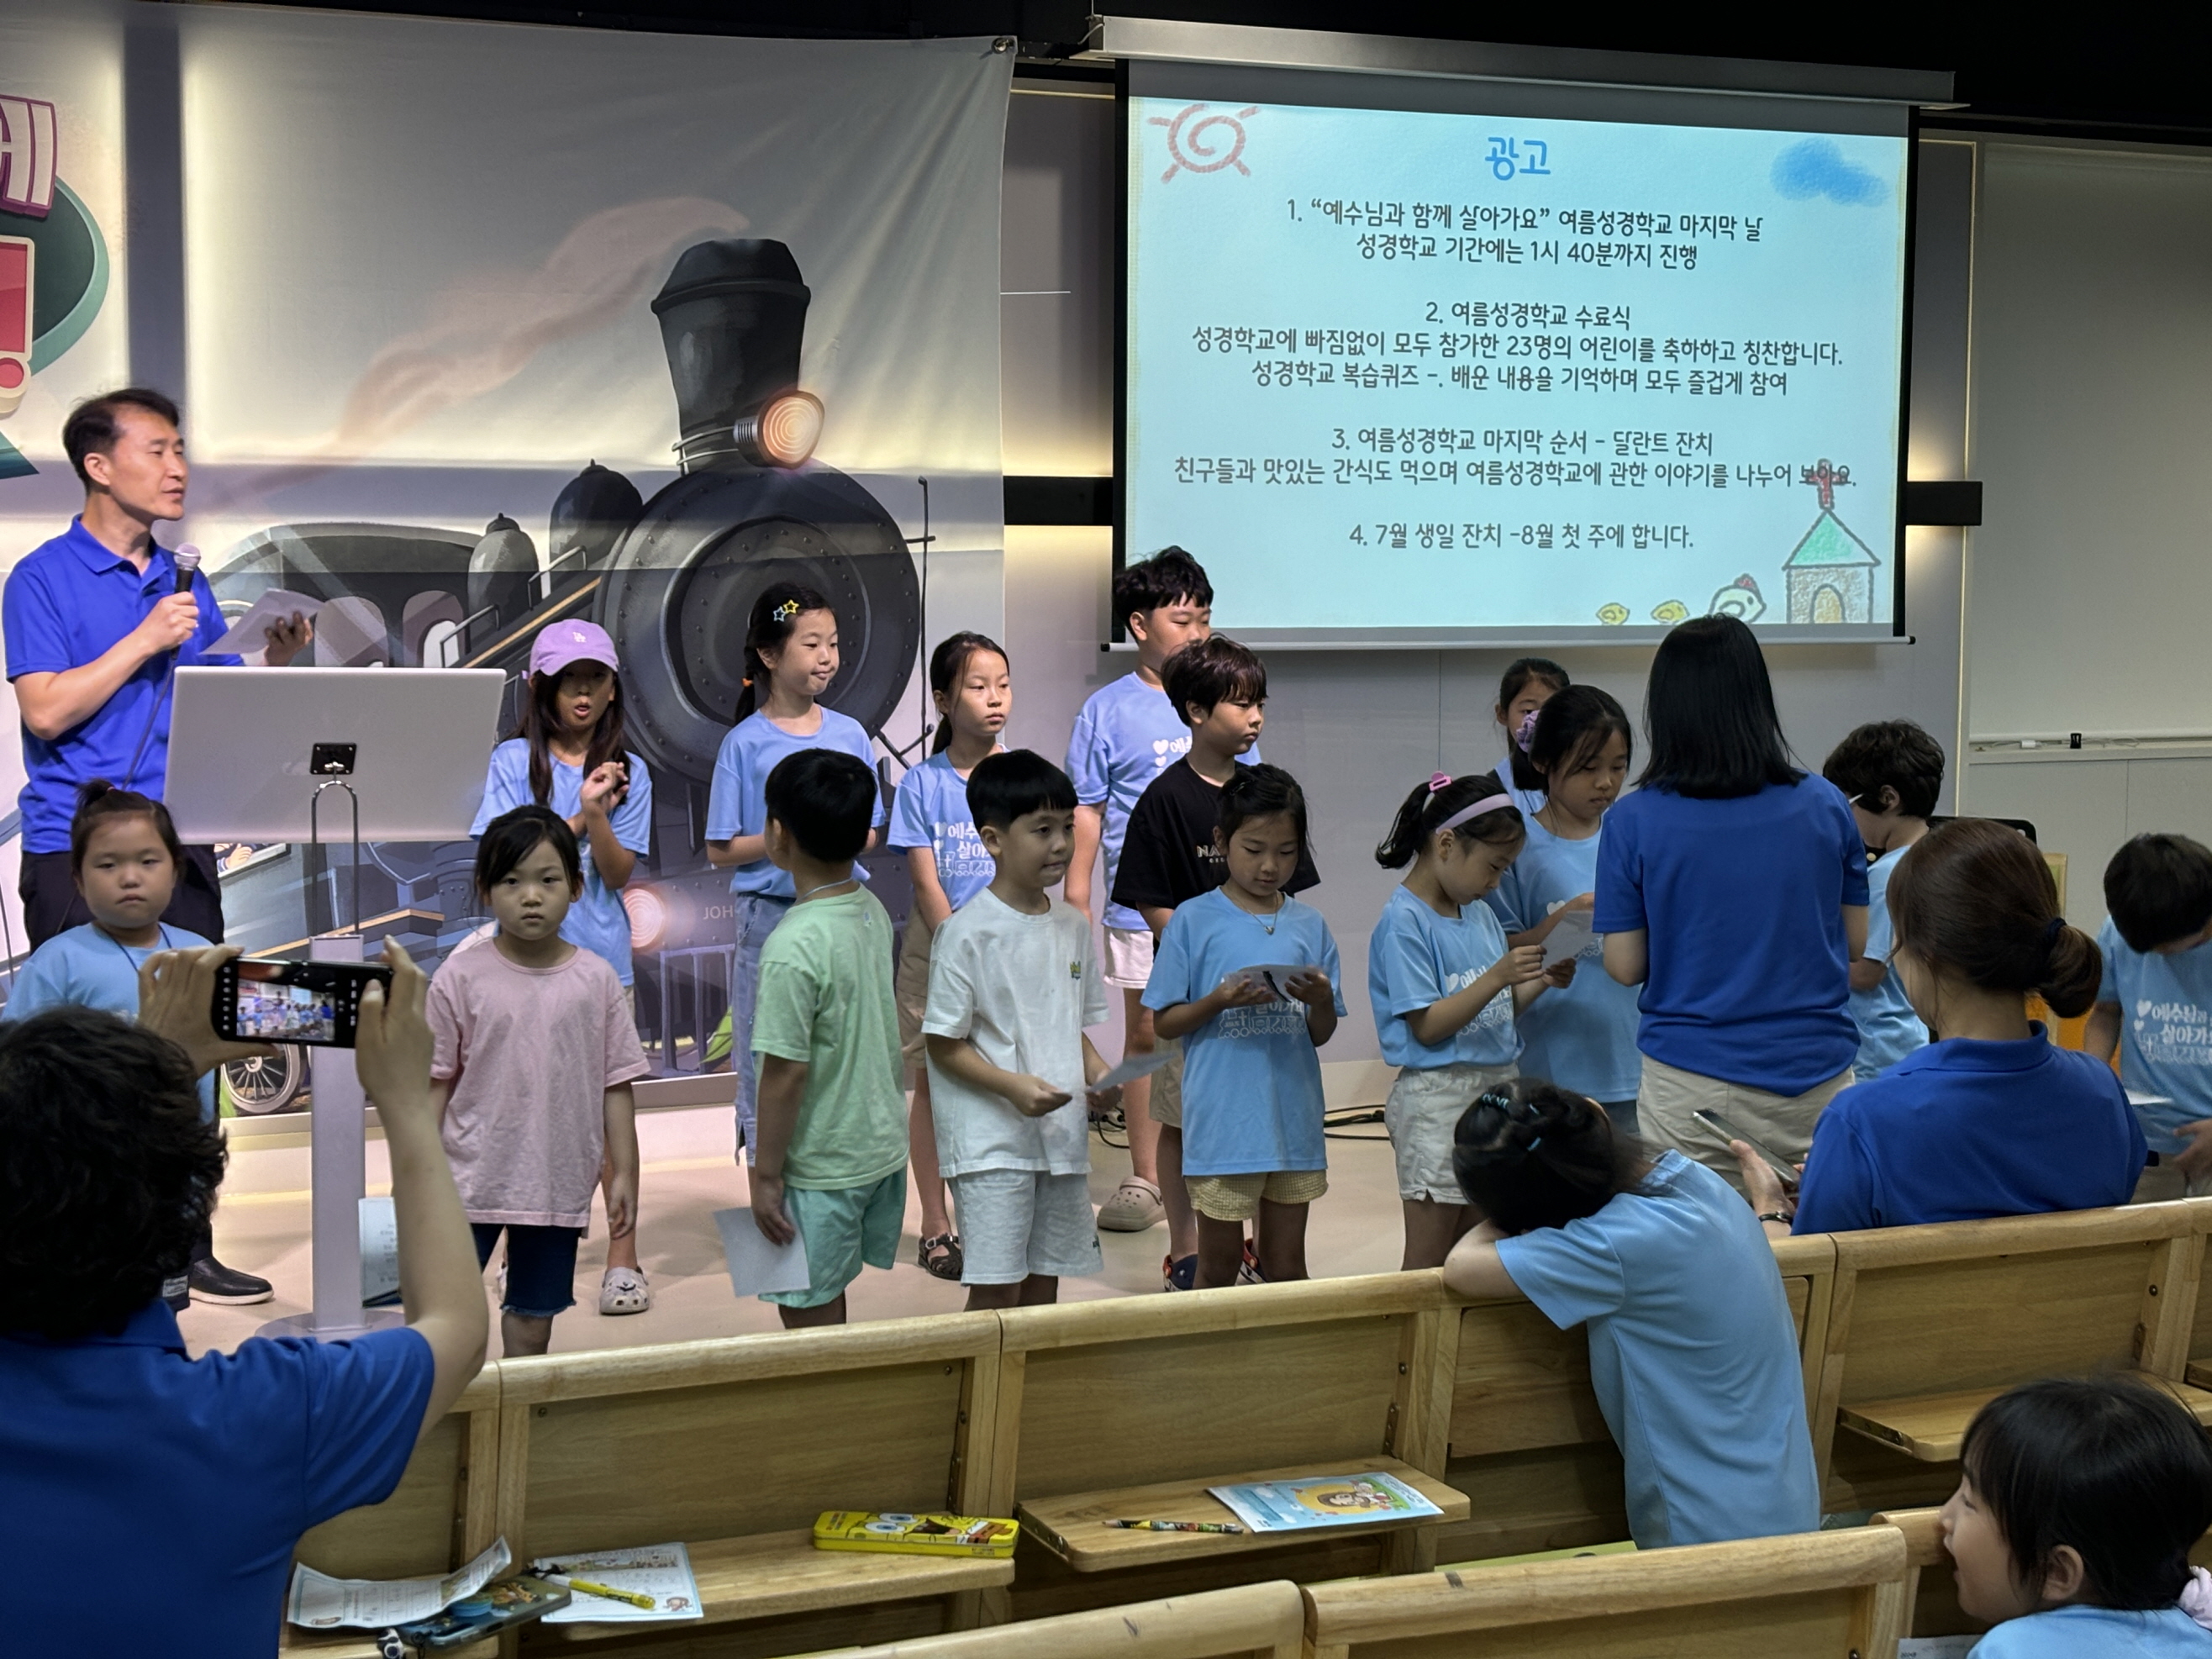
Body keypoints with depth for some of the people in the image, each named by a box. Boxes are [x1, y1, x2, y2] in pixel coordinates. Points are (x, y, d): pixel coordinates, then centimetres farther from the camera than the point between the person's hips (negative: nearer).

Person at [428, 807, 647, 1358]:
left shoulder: (596, 981, -1)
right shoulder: (461, 978, -6)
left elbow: (617, 1086, 3)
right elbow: (435, 1084, -1)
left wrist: (624, 1173, 2)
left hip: (559, 1184, 2)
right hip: (470, 1181, -2)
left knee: (532, 1320, 13)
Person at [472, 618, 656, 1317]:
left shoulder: (627, 772, 5)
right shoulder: (514, 761, 1)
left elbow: (619, 872, 0)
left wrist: (596, 815, -17)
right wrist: (575, 818, -15)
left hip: (601, 953, 0)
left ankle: (624, 1257, 4)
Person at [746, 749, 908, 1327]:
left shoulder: (794, 947, -24)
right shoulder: (872, 912, 1)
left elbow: (786, 1073, -21)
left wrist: (766, 1176, -12)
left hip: (821, 1166, -8)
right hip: (883, 1146, 8)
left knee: (810, 1322, 5)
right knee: (828, 1306, 20)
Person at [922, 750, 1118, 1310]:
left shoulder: (1073, 926, 9)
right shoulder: (968, 933, -11)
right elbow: (945, 1047, -10)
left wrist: (1097, 1072, -1)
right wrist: (1014, 1086, -21)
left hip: (1063, 1134, 6)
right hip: (991, 1138, -6)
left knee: (1045, 1283, 11)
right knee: (997, 1290, -7)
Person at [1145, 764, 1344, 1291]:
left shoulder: (1309, 925, 7)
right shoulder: (1194, 920, -3)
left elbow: (1320, 1034, 11)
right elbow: (1163, 1023, -1)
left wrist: (1322, 1000, -10)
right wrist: (1221, 1000, -18)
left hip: (1294, 1122, 3)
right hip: (1222, 1123, -3)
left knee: (1287, 1265, 12)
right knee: (1219, 1266, 7)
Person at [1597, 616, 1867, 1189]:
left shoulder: (1633, 823, -8)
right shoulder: (1825, 805, -2)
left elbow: (1625, 965, -3)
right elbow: (1856, 941, 7)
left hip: (1691, 1087, -2)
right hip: (1818, 1077, 2)